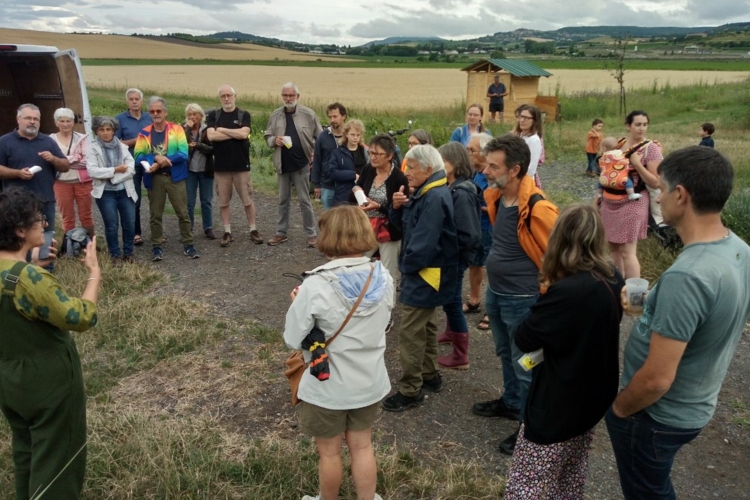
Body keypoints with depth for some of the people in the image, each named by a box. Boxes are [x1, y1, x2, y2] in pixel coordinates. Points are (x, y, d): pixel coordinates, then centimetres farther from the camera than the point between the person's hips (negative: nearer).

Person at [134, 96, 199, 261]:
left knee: (183, 212, 2)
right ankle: (156, 246, 18)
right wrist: (156, 158, -21)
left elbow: (183, 154, -11)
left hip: (175, 177, -2)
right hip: (154, 179, 2)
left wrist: (162, 162, -17)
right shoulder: (144, 133, 4)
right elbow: (138, 156, -4)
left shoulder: (177, 129, -2)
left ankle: (188, 244, 13)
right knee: (155, 214, 8)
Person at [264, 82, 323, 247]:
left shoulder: (308, 114, -5)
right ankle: (281, 232, 22)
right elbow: (267, 136, 10)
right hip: (283, 164, 3)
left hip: (301, 163, -3)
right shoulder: (275, 115, 4)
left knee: (304, 200, 1)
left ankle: (311, 234, 10)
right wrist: (274, 140, -11)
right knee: (283, 201, 12)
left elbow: (320, 137, 0)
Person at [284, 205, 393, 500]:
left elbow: (293, 340, -17)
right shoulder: (383, 278, -10)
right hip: (370, 383, 4)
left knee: (329, 452, 19)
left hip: (328, 388, -4)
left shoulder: (315, 286, -26)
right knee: (362, 447, 22)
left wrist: (299, 304, 1)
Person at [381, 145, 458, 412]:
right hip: (422, 273, 11)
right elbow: (404, 225, 13)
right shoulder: (424, 193, 8)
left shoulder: (435, 197, -24)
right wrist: (398, 207, -7)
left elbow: (424, 243, -28)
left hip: (424, 274, -11)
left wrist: (405, 266, -12)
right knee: (425, 327, 21)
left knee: (410, 333, -3)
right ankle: (430, 375, 35)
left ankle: (410, 391, 7)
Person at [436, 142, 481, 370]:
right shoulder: (451, 188, 0)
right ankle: (451, 332, 48)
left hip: (456, 257, -8)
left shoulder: (462, 193, -25)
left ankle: (460, 357, 16)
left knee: (452, 301, 3)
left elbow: (469, 236, -27)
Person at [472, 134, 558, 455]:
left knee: (525, 366, 8)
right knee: (506, 355, 26)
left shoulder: (537, 209, -27)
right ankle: (511, 402, 48)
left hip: (522, 301, -8)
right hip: (495, 293, 8)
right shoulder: (496, 197, -2)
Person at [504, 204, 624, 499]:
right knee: (572, 472, 28)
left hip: (558, 404, -8)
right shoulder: (613, 278, -5)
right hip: (595, 395, 8)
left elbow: (523, 340, -19)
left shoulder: (565, 291, -30)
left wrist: (546, 294, -9)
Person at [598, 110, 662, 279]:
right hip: (610, 202, 6)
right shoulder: (618, 144, 8)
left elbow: (655, 183, -13)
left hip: (632, 203, -6)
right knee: (613, 246, 13)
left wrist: (637, 163, -20)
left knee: (627, 250, -9)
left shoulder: (651, 148, -9)